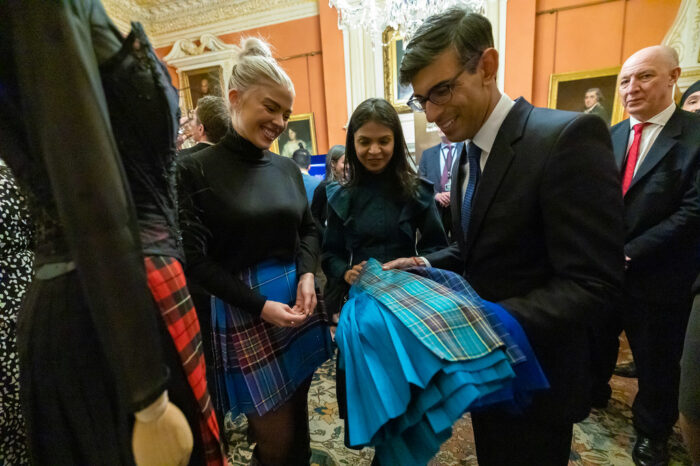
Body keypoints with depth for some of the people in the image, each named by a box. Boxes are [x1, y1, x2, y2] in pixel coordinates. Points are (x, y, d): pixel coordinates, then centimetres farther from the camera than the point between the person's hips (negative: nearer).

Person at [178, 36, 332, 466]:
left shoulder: (287, 168, 6)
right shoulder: (197, 170, -9)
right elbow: (195, 259, -11)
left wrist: (307, 274, -7)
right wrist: (259, 305, -16)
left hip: (297, 303, 5)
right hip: (240, 313, -4)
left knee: (298, 424, 19)